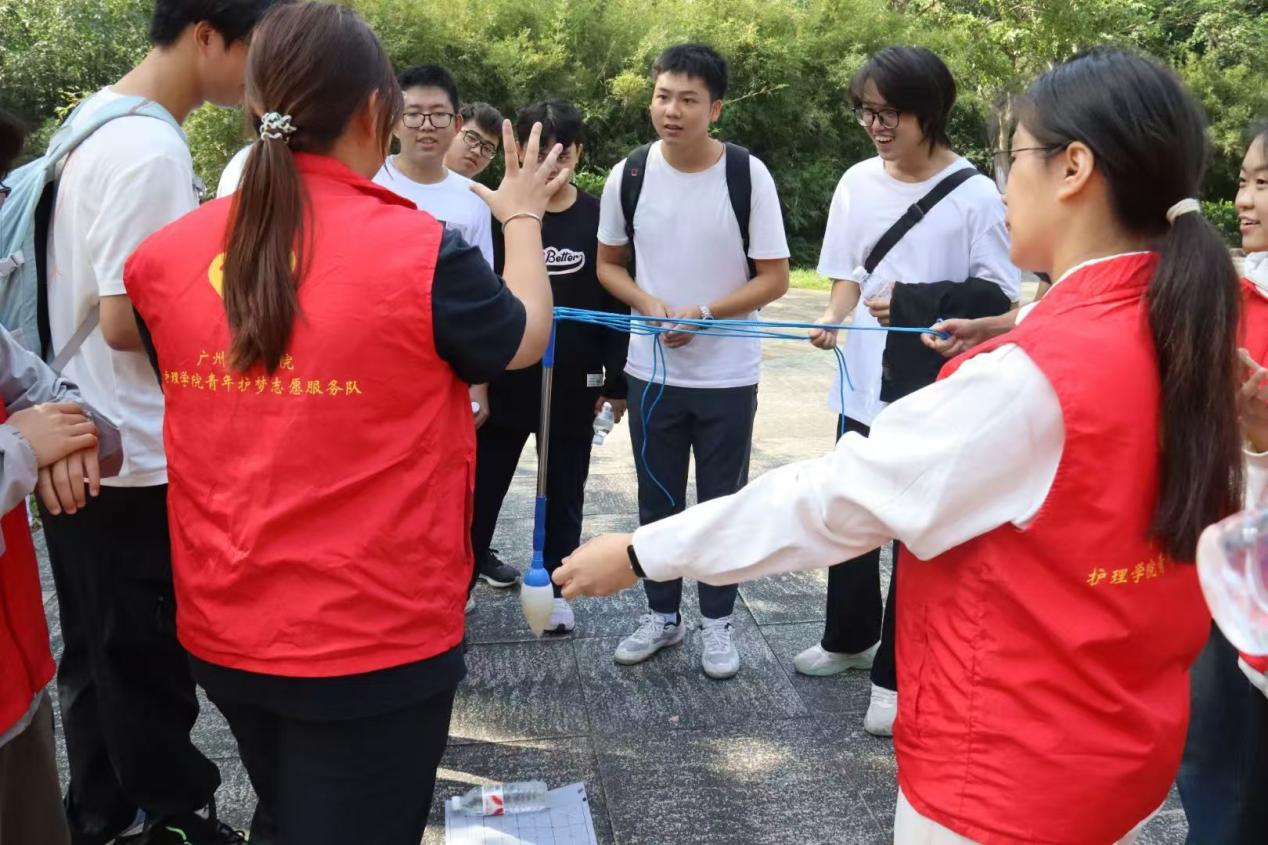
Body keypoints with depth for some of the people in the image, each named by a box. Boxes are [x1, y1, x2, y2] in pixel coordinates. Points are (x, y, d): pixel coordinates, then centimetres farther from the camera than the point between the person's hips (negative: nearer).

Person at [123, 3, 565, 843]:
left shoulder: (169, 254, -5)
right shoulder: (421, 251, -18)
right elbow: (526, 338, 2)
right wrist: (522, 219, 19)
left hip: (222, 630, 5)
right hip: (375, 640, -4)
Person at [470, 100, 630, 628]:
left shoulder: (598, 218, 0)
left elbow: (616, 303, 2)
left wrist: (616, 381, 1)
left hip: (574, 384, 1)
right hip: (504, 380, 0)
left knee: (563, 493, 12)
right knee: (482, 485, 8)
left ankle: (555, 589, 27)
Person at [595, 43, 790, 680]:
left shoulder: (749, 176, -10)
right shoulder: (628, 176, -3)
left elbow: (774, 278, -8)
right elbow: (608, 264, 8)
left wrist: (702, 314, -19)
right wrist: (648, 303, -12)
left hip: (728, 376, -2)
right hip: (651, 371, 2)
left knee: (721, 501, 10)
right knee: (657, 500, 13)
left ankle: (716, 621, 26)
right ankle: (661, 615, 30)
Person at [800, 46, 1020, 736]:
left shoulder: (974, 195, -12)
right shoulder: (858, 183, 1)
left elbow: (999, 300, -9)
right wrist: (833, 318, -12)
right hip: (864, 386, 5)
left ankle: (895, 676, 20)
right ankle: (850, 637, 41)